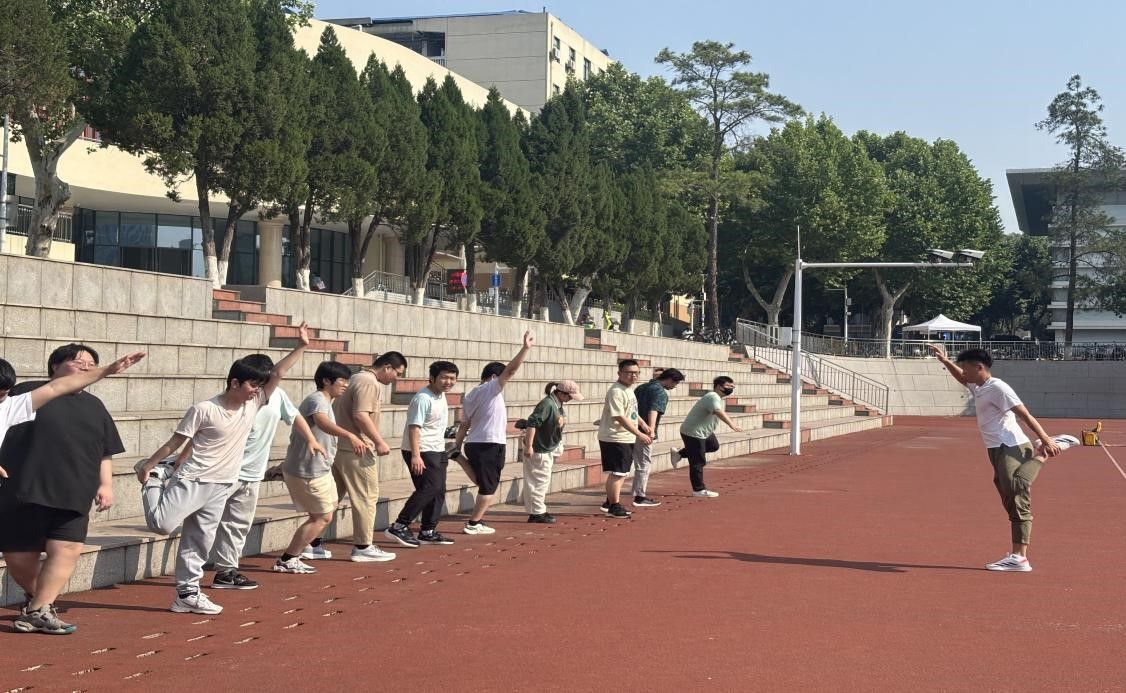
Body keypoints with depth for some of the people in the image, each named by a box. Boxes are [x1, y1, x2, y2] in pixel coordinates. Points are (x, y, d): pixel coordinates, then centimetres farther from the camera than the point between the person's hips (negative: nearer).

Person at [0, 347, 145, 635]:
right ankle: (36, 597, 29)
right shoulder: (27, 394, 5)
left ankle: (37, 611, -9)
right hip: (25, 493, -3)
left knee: (67, 550, -15)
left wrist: (105, 484, 9)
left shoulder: (94, 406, 18)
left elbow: (104, 452, 21)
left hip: (74, 497, 3)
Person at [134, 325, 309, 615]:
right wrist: (147, 466, -5)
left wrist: (300, 347, -7)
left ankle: (187, 594, 18)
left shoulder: (253, 405, 3)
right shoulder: (204, 410, -13)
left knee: (200, 539, 10)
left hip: (222, 486, 5)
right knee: (162, 524, -15)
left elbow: (277, 374, 1)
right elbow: (174, 443, -7)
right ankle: (156, 479, 12)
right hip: (193, 481, -5)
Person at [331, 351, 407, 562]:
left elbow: (336, 410, 23)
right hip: (355, 450, -10)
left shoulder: (356, 379, 19)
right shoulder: (369, 383, -13)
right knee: (366, 497, -1)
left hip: (337, 446, 10)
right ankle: (363, 547, 3)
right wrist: (379, 442, -19)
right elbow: (361, 415, -24)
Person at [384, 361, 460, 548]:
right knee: (428, 489, -15)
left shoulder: (441, 395, 11)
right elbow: (414, 427, -26)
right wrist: (416, 455, -33)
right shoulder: (423, 399, -20)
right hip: (422, 452, -10)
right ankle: (399, 527, -12)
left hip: (437, 451, 10)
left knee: (438, 491, 9)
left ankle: (427, 532, 17)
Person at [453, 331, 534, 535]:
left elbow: (464, 426, 16)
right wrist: (525, 348, -16)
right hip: (490, 445, -8)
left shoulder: (470, 396, 16)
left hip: (472, 444, 8)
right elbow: (511, 370, -15)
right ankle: (474, 524, 0)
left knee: (484, 484, 19)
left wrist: (457, 447, 16)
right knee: (489, 488, 0)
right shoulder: (491, 388, -6)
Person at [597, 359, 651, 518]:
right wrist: (639, 434, -28)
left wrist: (642, 424, 21)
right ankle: (614, 507, 2)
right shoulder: (616, 391, -20)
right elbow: (620, 417, -27)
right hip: (615, 439, -10)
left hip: (627, 439, 10)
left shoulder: (628, 390, 13)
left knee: (621, 473, 17)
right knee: (617, 473, -6)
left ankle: (609, 503, 27)